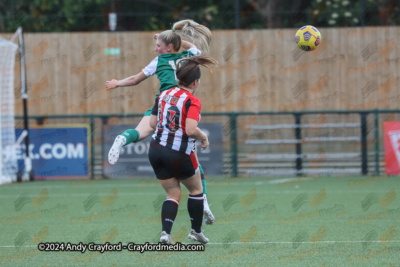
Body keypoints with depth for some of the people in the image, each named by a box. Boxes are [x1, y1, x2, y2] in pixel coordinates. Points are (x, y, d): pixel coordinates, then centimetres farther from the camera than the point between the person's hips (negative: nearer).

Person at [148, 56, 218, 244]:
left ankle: (165, 232, -6)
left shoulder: (163, 95, 6)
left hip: (156, 150, 6)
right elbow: (191, 130, -25)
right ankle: (196, 231, 26)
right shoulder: (192, 101, -14)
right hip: (179, 154, -6)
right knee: (196, 189, 19)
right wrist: (204, 137, -6)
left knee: (173, 194, 14)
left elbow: (152, 123, 7)